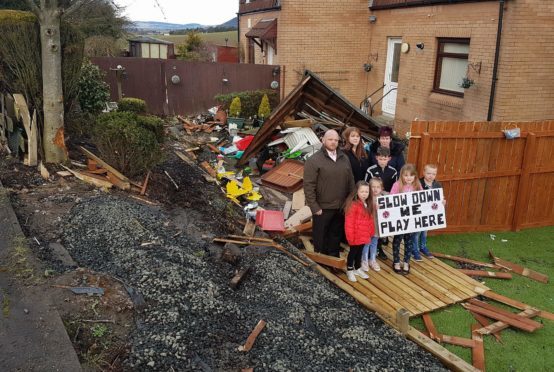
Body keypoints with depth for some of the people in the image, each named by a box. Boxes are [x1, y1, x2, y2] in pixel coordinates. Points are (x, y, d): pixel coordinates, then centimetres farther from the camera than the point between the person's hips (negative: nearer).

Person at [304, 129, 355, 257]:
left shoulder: (344, 158, 9)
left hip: (341, 208, 5)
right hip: (323, 208, -5)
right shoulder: (314, 160, -9)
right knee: (320, 238, 7)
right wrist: (314, 207, -15)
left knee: (336, 237, 17)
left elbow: (350, 182, 12)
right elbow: (308, 185, -12)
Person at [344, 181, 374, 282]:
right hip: (355, 236, -7)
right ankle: (349, 270, 24)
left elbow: (370, 220, 13)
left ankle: (358, 269, 36)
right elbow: (349, 223, -21)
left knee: (360, 252, 20)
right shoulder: (353, 205, -21)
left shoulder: (368, 204, 6)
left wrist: (370, 233, 12)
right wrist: (350, 236, -20)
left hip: (364, 235, 7)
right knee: (353, 252, 8)